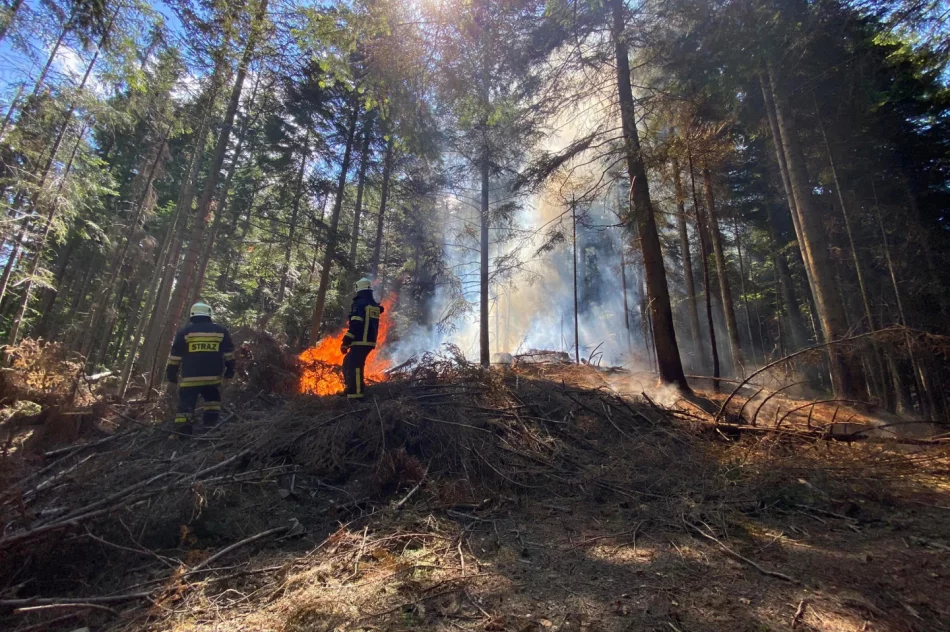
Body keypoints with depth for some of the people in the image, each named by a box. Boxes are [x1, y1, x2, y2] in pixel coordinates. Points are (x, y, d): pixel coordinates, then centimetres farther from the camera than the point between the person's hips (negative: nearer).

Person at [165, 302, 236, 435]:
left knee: (185, 406, 3)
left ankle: (181, 433, -2)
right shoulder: (221, 331, 7)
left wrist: (171, 373, 13)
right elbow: (229, 353, 9)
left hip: (190, 378, -1)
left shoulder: (185, 332, 4)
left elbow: (175, 355, 4)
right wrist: (229, 370, 18)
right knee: (213, 400, 22)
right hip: (213, 377, 1)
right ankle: (210, 425, 17)